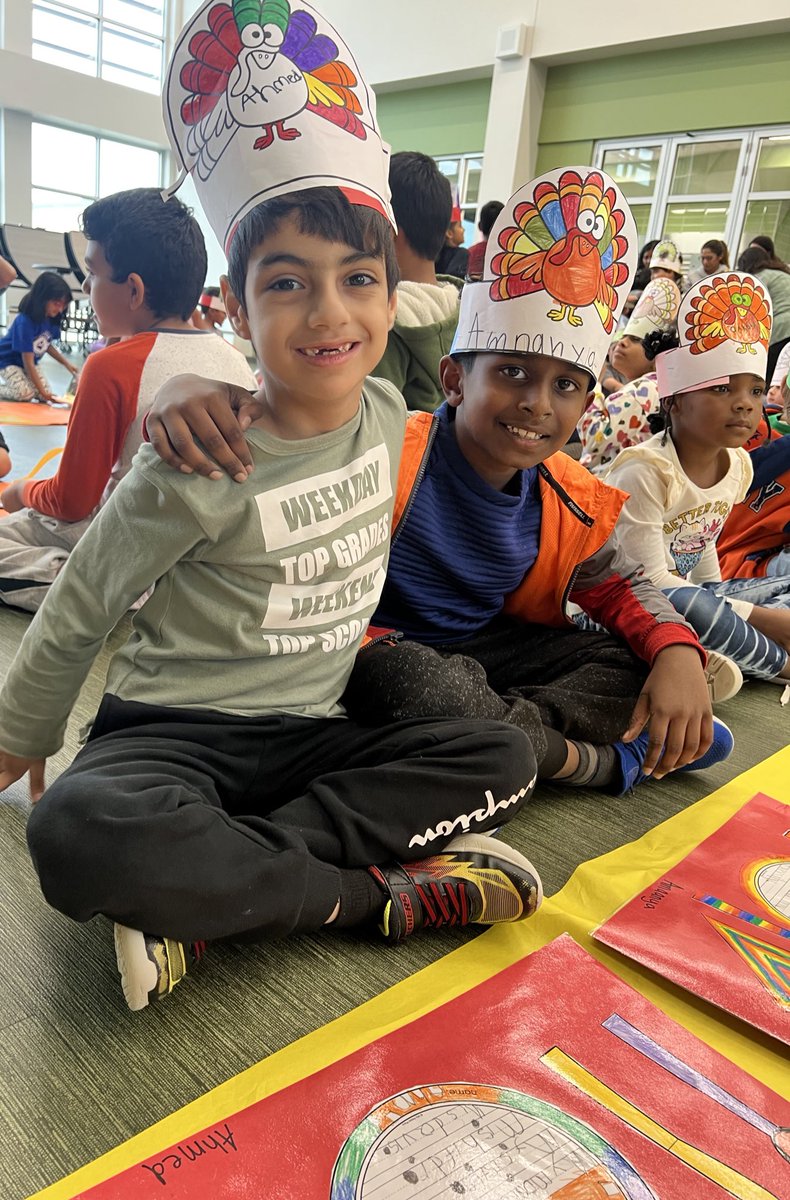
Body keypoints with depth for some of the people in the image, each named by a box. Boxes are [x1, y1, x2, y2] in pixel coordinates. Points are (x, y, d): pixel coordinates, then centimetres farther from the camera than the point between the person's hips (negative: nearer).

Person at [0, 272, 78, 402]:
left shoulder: (51, 319, -10)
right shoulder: (25, 322, -31)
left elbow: (47, 345, 10)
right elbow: (28, 362, -29)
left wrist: (66, 363, 0)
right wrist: (42, 391, -29)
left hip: (28, 363, 8)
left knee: (46, 395, -4)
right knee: (25, 393, -29)